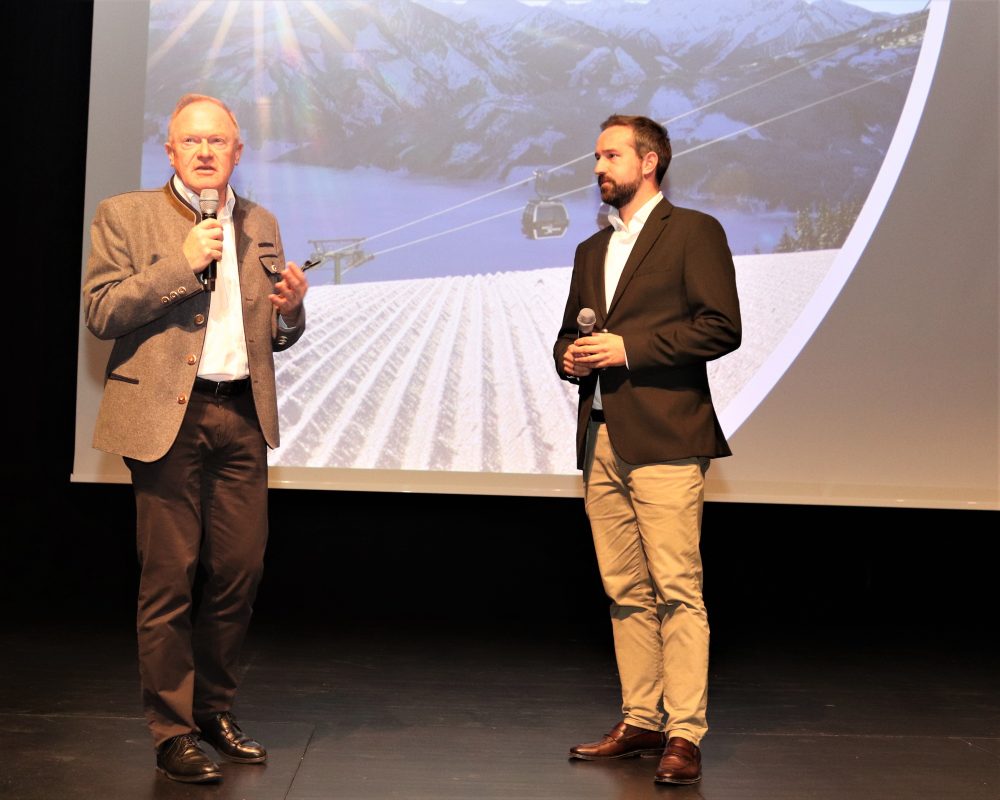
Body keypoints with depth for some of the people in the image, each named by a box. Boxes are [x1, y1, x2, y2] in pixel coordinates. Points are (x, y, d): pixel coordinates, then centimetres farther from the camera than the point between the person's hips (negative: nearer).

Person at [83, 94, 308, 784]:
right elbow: (100, 312, -7)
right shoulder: (126, 217, 4)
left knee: (240, 573, 6)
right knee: (170, 579, 0)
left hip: (243, 417, 4)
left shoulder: (261, 225, 17)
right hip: (167, 416, -4)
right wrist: (182, 263, -13)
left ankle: (215, 711, 24)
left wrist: (290, 311, -2)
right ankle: (173, 731, 11)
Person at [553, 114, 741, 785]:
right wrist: (570, 356, 4)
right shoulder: (592, 251, 23)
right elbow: (569, 334, 29)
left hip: (664, 440, -7)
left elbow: (721, 327, -9)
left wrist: (627, 348, -13)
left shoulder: (694, 232, 1)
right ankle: (640, 723, 16)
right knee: (626, 592, 9)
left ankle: (684, 736, -6)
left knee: (677, 591, -9)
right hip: (602, 440, 7)